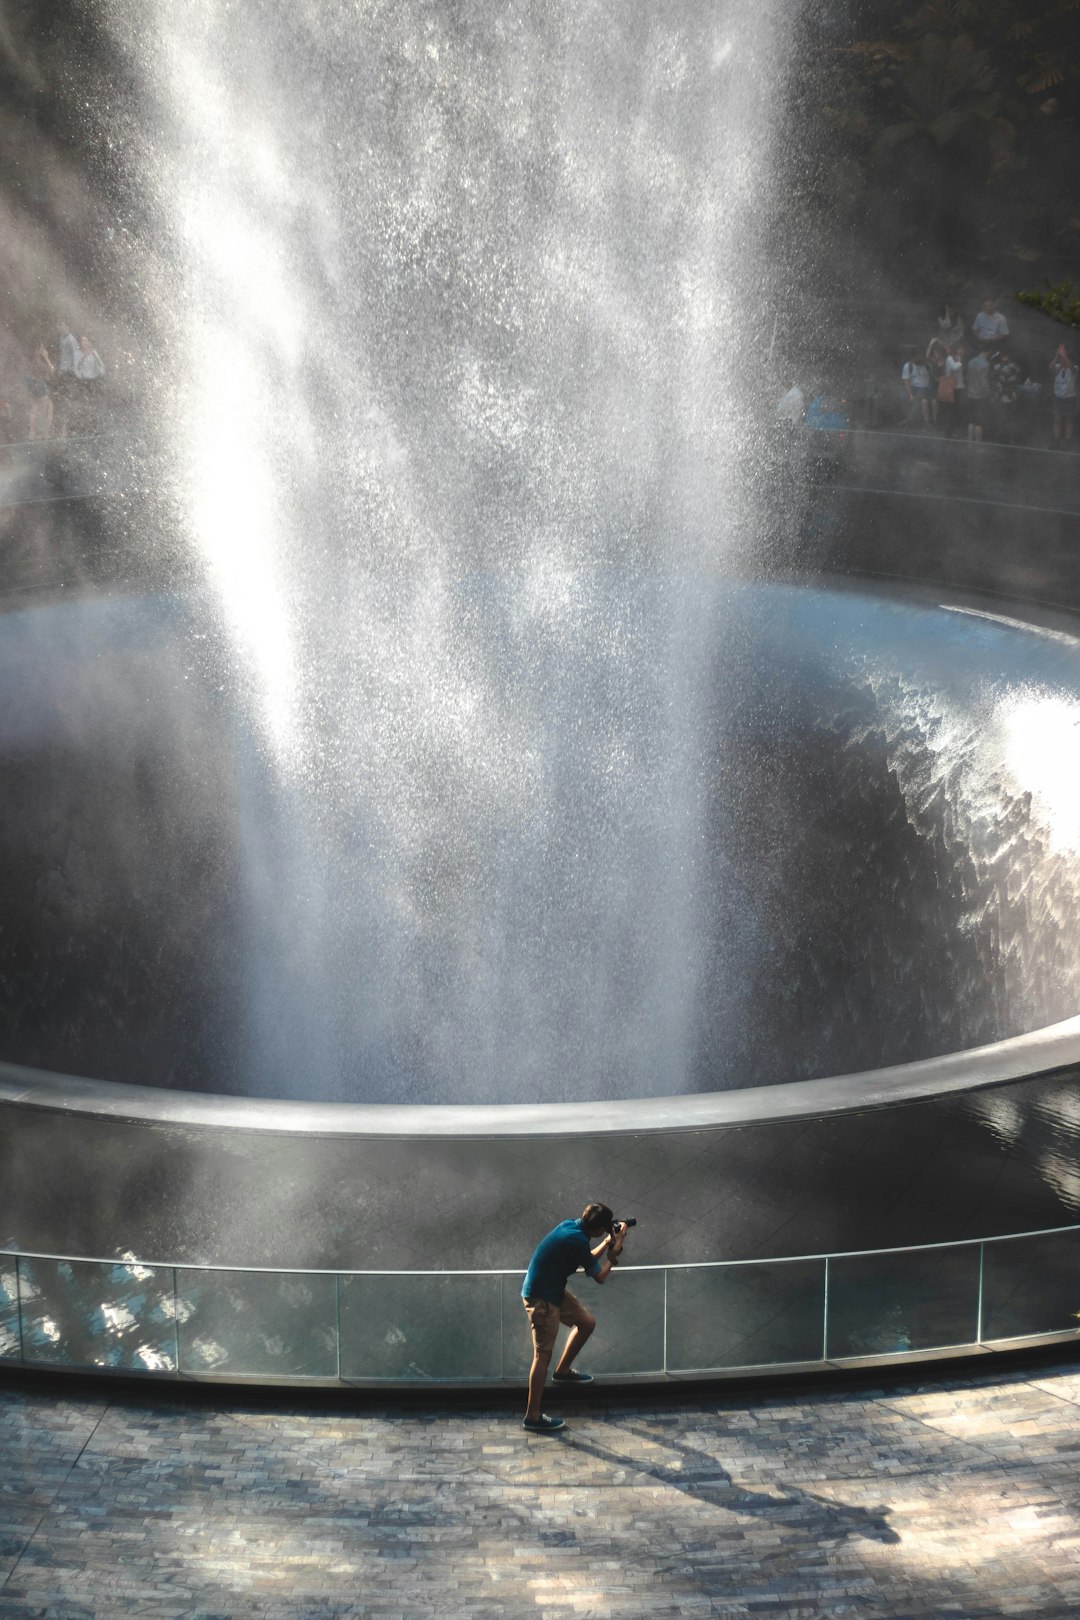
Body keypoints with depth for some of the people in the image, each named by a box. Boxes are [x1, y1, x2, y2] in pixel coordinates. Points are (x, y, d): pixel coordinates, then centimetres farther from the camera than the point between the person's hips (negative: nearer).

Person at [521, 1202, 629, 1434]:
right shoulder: (577, 1241, -27)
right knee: (543, 1354, -5)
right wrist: (614, 1251, -3)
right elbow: (600, 1276, -14)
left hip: (554, 1290, 10)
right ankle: (532, 1416, 0)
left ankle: (562, 1371, 37)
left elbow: (588, 1260, 18)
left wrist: (608, 1243, 9)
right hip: (540, 1298, -10)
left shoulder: (570, 1226, 1)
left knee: (587, 1322, 20)